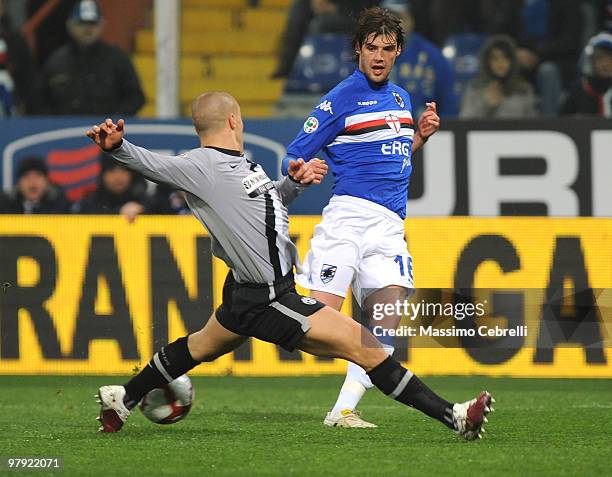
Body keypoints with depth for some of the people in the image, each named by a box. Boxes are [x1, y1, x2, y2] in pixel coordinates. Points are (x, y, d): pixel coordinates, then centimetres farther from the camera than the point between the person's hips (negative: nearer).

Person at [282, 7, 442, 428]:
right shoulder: (340, 99, -1)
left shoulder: (401, 98, 20)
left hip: (390, 226, 6)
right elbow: (295, 156, -2)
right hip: (350, 215, -6)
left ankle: (343, 409, -9)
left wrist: (421, 135, 13)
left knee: (387, 322, -10)